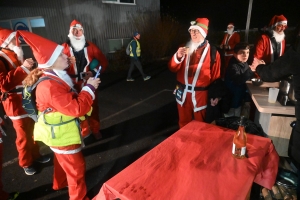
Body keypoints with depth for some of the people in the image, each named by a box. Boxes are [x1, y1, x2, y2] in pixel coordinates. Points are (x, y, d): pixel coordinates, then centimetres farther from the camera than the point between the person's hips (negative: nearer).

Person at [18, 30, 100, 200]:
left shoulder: (57, 76, 0)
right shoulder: (50, 86, -32)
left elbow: (71, 99, 10)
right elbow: (77, 108, -33)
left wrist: (87, 86, -3)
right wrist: (90, 87, -24)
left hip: (62, 131, 10)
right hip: (62, 135, -10)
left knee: (63, 161, 31)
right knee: (76, 168, 8)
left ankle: (60, 183, 56)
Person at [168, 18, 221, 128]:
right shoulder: (184, 48, 4)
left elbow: (216, 76, -2)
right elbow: (173, 68, -1)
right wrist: (178, 57, -20)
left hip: (200, 93, -3)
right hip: (183, 92, 3)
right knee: (184, 123, 18)